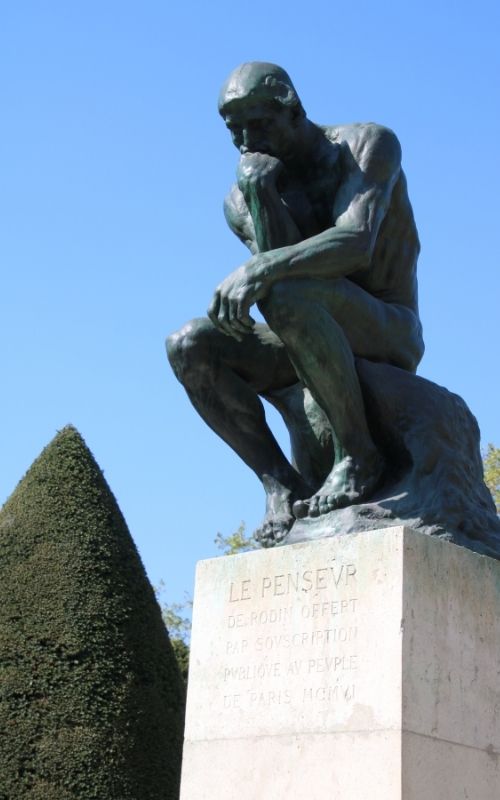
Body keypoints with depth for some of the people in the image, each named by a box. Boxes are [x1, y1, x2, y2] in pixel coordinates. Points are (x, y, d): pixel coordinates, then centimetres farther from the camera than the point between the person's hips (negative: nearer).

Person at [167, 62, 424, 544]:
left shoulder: (368, 146, -8)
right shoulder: (241, 199, 7)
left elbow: (356, 245, -26)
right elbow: (279, 262, -10)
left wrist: (261, 270, -39)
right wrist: (260, 196, -22)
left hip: (390, 336, -6)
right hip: (316, 342, 6)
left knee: (286, 294, -36)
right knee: (188, 347, -14)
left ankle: (358, 455, -22)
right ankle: (283, 487, -18)